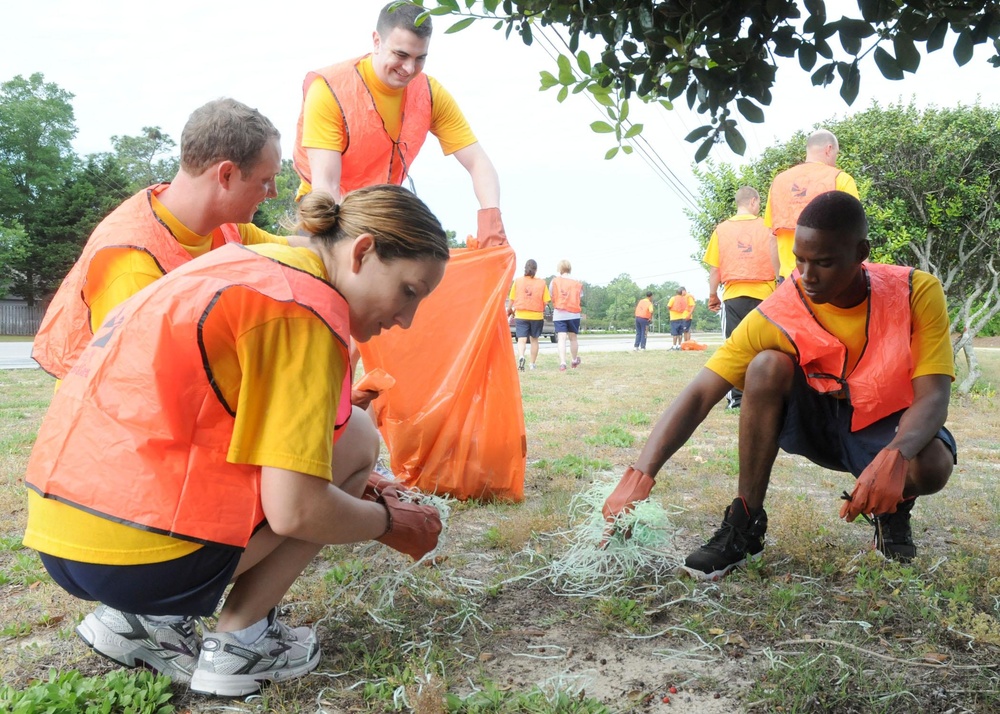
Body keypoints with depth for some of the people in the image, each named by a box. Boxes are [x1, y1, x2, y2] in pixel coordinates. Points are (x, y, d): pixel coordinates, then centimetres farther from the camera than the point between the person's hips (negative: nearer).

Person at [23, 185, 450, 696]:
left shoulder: (249, 262, 14)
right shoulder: (305, 307, -14)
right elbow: (295, 512, -19)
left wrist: (351, 487, 18)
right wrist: (390, 521, 2)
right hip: (139, 553, -9)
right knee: (355, 436, 4)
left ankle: (145, 619, 15)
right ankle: (240, 641, 6)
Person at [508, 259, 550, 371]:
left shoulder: (518, 281, -1)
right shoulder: (541, 283, -2)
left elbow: (511, 299, 1)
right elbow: (545, 301, -4)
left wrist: (509, 310, 18)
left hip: (521, 315, 0)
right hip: (537, 315, 1)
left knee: (521, 340, -3)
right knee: (534, 340, 16)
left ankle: (521, 357, -32)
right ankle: (533, 364, 23)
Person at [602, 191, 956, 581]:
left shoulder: (917, 293, -21)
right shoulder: (778, 314, -22)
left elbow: (933, 397, -25)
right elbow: (699, 395, -28)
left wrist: (895, 456, -49)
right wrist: (640, 475, -40)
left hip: (888, 431, 0)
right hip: (817, 424, 1)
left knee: (932, 463, -36)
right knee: (768, 365, -30)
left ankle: (893, 512, 3)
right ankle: (746, 524, -19)